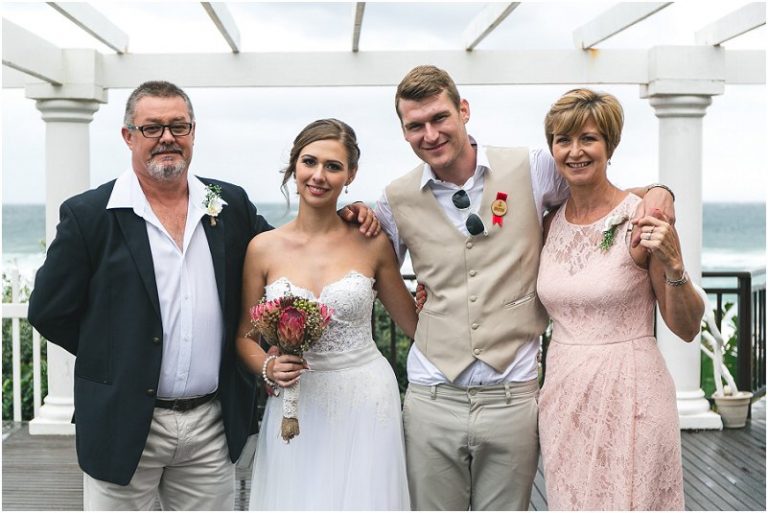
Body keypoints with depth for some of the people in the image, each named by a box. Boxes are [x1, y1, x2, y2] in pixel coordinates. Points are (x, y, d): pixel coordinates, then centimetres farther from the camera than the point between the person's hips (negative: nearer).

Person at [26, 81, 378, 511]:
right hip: (124, 424, -3)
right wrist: (117, 357, 3)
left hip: (214, 423, 3)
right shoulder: (88, 215, -5)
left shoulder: (232, 205, 5)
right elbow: (50, 311, -2)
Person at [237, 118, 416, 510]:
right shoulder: (263, 248, 0)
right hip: (295, 409, 1)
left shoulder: (372, 243, -2)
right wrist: (268, 368, -11)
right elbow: (244, 335, 6)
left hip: (366, 404, 0)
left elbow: (413, 323, 7)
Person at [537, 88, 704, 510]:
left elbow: (687, 329, -4)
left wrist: (673, 265, -22)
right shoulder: (549, 223, 5)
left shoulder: (644, 219, -9)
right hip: (562, 396, 4)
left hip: (629, 395, -4)